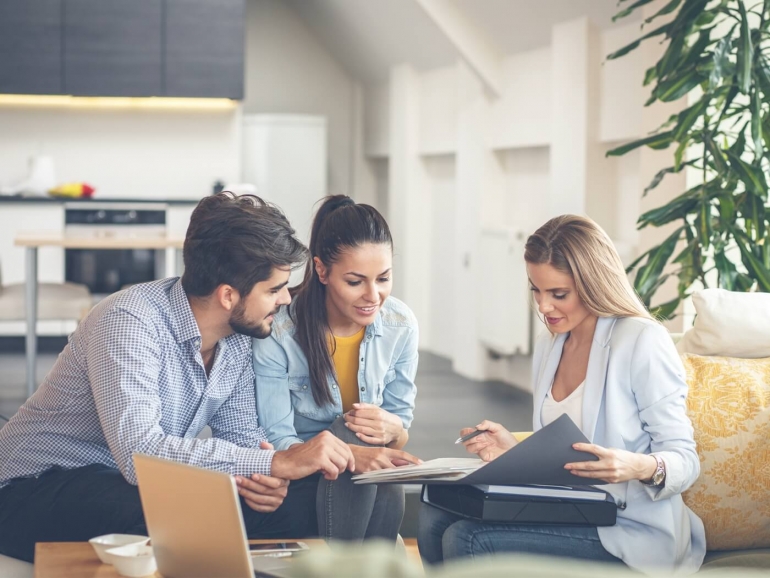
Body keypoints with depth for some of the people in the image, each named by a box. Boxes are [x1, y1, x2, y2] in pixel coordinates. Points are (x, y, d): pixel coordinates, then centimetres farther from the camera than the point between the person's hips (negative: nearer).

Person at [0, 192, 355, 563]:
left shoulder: (238, 336, -3)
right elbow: (140, 452, -37)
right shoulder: (130, 322, -27)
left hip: (137, 485, 7)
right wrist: (277, 463, -36)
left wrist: (271, 476, -20)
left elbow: (240, 432, 4)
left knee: (298, 501, -12)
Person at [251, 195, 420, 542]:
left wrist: (393, 429, -23)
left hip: (374, 491, 3)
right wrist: (351, 454, -37)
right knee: (352, 432, -32)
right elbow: (277, 442, -17)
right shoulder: (278, 332, -17)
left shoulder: (401, 326, -4)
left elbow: (402, 430, 4)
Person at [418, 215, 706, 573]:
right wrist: (516, 451, 1)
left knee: (466, 540, -22)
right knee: (434, 519, -12)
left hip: (630, 530, -7)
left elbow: (685, 460, -12)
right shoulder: (548, 347, 13)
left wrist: (641, 467, -33)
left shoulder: (643, 342, -12)